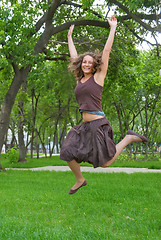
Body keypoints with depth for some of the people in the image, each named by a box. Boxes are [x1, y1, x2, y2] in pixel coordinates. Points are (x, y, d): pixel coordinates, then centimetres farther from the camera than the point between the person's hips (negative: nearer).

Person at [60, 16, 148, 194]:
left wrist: (113, 28, 2)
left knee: (104, 164, -4)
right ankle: (80, 180, 25)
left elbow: (107, 50, -2)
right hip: (85, 125, 6)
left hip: (98, 124, -6)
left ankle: (129, 138, 14)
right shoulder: (80, 79, 13)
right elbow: (73, 56, 25)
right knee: (67, 153, 1)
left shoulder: (98, 77, -1)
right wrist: (70, 37, 33)